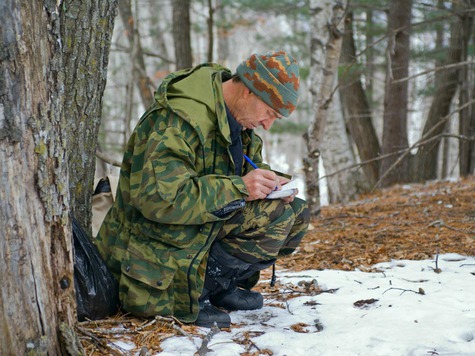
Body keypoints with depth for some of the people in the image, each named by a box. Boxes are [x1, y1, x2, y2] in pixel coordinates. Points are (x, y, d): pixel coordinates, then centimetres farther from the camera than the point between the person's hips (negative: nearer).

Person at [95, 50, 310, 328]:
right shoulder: (181, 120, -24)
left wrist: (273, 182, -4)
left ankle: (224, 285, 4)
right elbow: (157, 197, -33)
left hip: (202, 231, 9)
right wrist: (239, 188, -30)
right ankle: (193, 295, -13)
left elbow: (253, 163, 20)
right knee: (275, 216, -23)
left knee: (297, 213, 2)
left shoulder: (236, 117, 6)